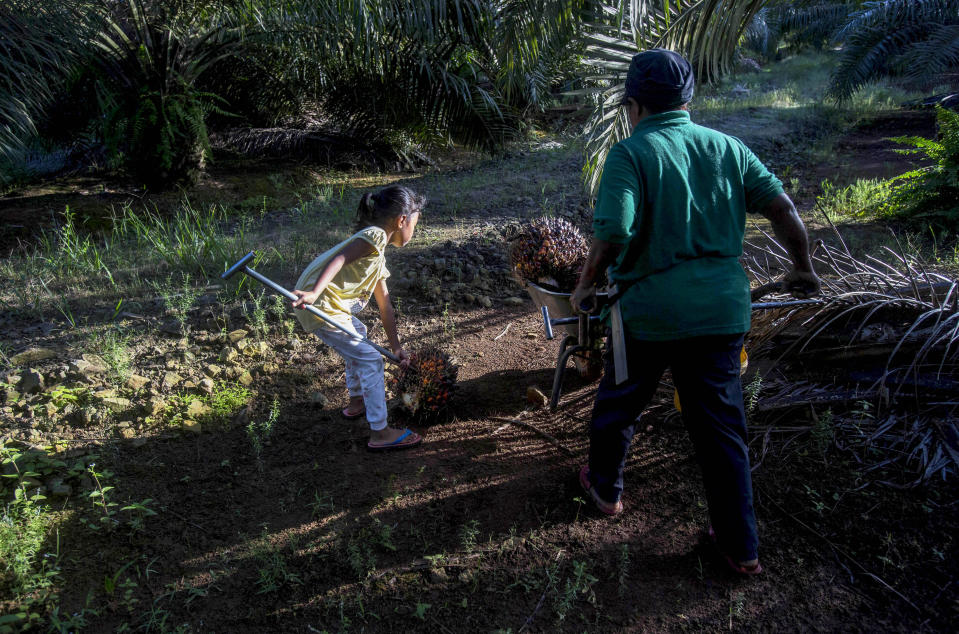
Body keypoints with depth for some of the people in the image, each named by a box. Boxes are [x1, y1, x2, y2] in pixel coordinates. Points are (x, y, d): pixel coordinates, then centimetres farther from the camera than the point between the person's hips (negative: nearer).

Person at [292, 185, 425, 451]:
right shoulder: (375, 235, -9)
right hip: (320, 307, -11)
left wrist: (396, 346, 19)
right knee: (370, 359, -6)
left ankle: (357, 401, 47)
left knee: (358, 333, 33)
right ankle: (380, 433, 0)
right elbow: (340, 259, -25)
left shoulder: (378, 255, 21)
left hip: (330, 305, 11)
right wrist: (315, 291, -38)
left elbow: (384, 304, 20)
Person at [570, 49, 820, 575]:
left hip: (652, 308, -4)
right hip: (722, 308, 5)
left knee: (618, 403, 21)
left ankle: (604, 486, 43)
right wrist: (802, 269, 18)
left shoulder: (630, 153, -8)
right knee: (722, 426, 12)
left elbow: (612, 234, -20)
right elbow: (782, 208, 4)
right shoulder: (727, 148, 7)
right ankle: (741, 548, 21)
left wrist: (586, 285, -5)